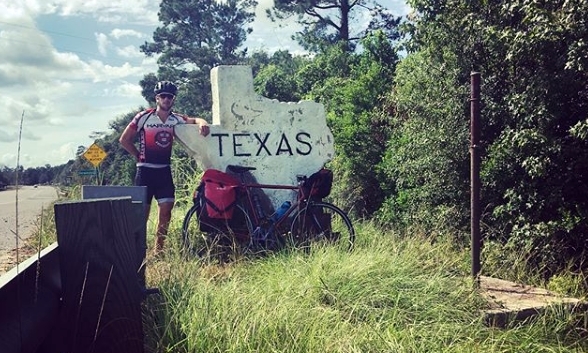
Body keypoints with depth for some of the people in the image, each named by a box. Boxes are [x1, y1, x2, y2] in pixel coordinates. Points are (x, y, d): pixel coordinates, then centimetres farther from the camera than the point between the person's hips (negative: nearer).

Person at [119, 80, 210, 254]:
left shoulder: (176, 119, 4)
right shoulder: (144, 117, -6)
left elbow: (195, 120, -5)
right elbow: (124, 140, -1)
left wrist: (202, 123, -28)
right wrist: (140, 156, 2)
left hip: (164, 171, 3)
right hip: (145, 170, -3)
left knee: (166, 210, -2)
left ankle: (159, 249, 9)